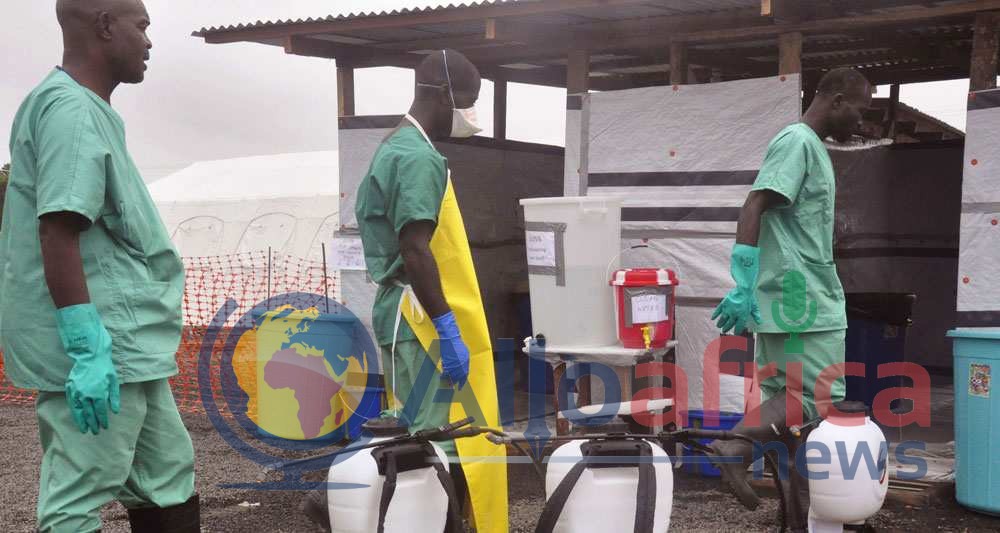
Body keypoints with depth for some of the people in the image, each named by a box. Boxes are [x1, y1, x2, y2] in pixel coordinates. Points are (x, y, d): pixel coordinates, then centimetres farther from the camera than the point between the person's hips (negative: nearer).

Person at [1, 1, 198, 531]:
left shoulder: (90, 109, 16)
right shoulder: (70, 109, -15)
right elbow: (57, 233, -23)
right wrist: (87, 350, -25)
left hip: (130, 346, 10)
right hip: (99, 351, -10)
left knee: (169, 482, 16)